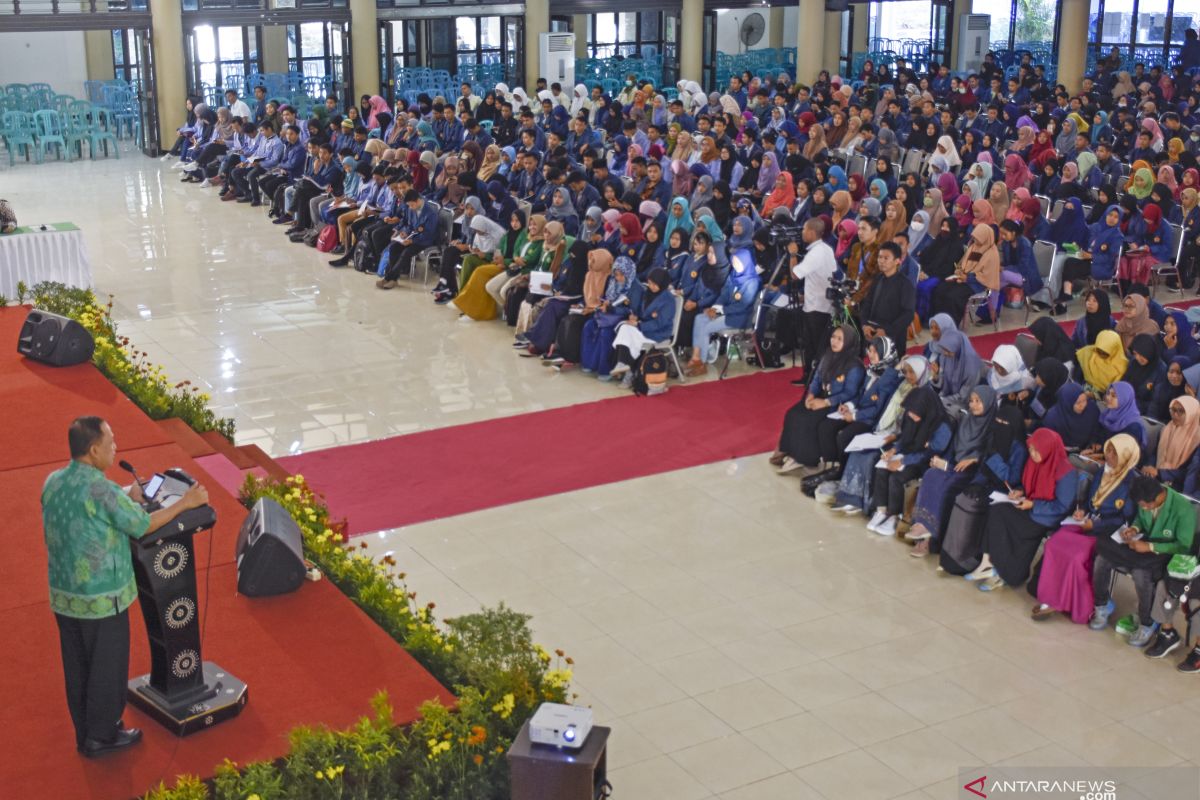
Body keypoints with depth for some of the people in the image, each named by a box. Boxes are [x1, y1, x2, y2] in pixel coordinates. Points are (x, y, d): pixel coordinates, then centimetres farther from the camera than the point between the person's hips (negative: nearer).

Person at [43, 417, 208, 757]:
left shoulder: (52, 482, -1)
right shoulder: (100, 489, -25)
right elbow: (142, 526, -14)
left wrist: (127, 499, 16)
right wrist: (185, 502, -4)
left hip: (63, 596, 7)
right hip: (101, 600, -7)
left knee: (77, 669, 20)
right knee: (107, 670, 11)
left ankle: (85, 734, 34)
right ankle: (101, 737, 24)